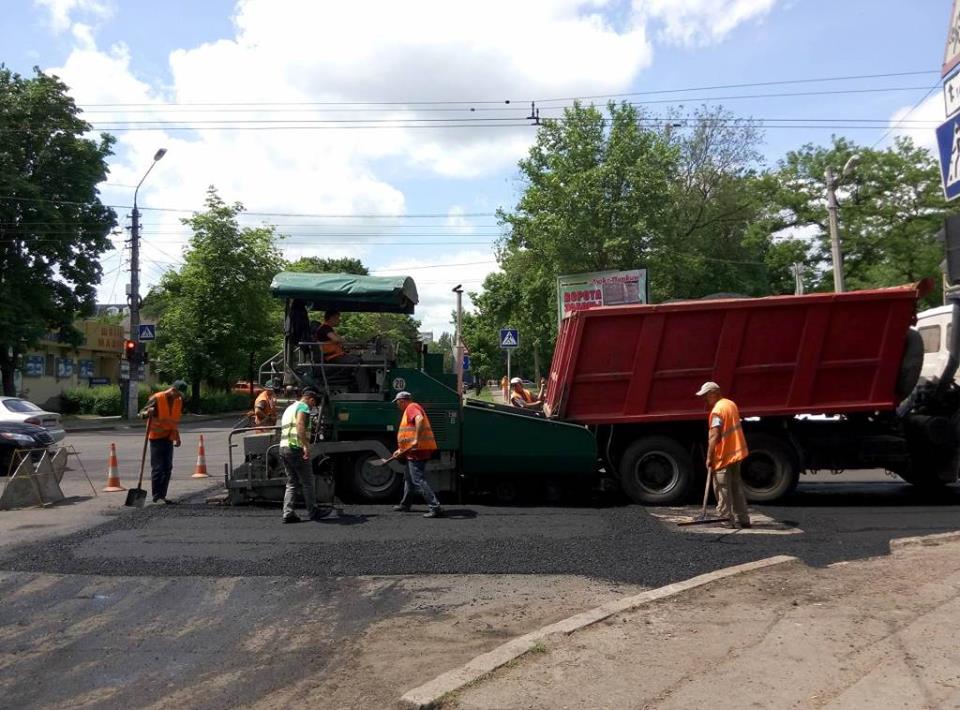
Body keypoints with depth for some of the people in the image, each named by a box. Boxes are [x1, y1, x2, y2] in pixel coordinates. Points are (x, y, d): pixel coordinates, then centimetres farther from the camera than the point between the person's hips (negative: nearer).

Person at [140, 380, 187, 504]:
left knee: (168, 468, 7)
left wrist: (177, 436, 16)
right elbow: (143, 413, -10)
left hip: (169, 438, 6)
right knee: (157, 468, -5)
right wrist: (147, 412, -32)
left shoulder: (179, 401, 7)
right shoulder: (157, 398, -12)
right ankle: (156, 496, 2)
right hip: (157, 437, -6)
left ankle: (162, 495, 15)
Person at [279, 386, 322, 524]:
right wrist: (306, 445, -30)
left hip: (283, 448, 8)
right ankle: (312, 513, 11)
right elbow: (300, 424, -25)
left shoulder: (289, 408, 24)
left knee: (292, 483, 13)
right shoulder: (303, 406, -6)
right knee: (308, 483, 4)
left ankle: (288, 513, 4)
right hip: (296, 448, -8)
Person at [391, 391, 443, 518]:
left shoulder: (412, 407, -9)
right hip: (416, 451, 11)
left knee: (418, 480, -12)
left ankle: (435, 508, -16)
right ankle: (405, 505, 35)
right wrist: (400, 450, 29)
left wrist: (416, 440, -34)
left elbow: (420, 420, -31)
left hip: (418, 450, -11)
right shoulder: (410, 410, 24)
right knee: (408, 478, 22)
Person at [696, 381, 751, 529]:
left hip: (723, 456, -9)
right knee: (737, 487, 15)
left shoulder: (717, 410, -19)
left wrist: (709, 458, -21)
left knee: (722, 489, 0)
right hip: (737, 452, 9)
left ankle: (726, 519, 3)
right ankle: (742, 519, 20)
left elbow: (714, 437, -24)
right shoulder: (731, 404, 9)